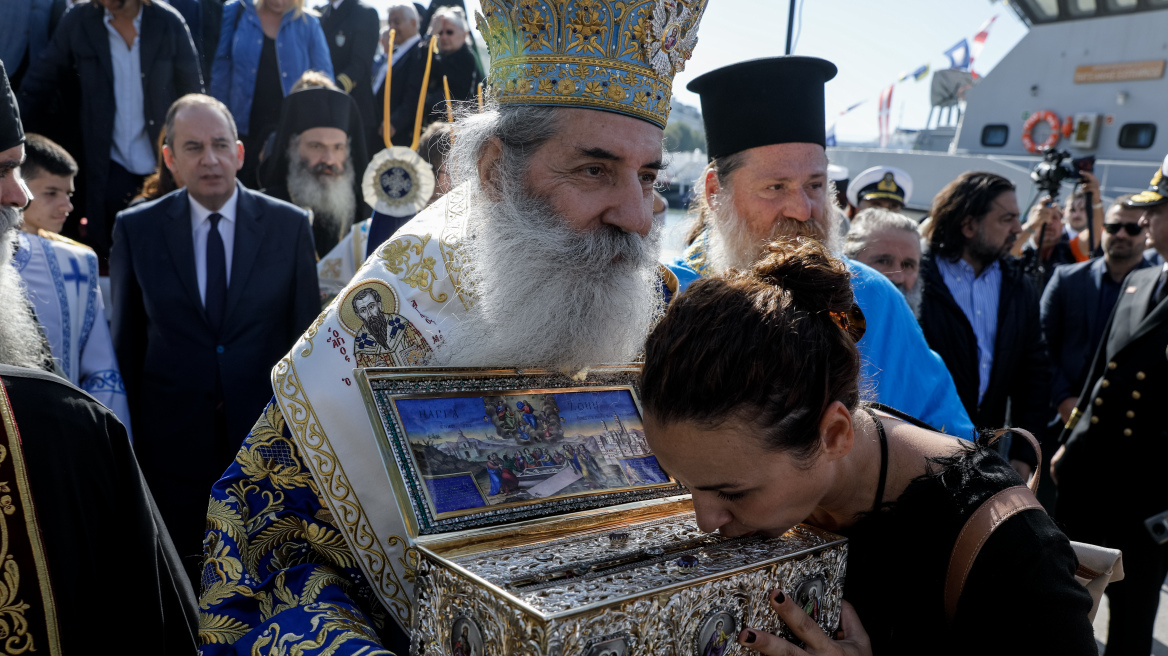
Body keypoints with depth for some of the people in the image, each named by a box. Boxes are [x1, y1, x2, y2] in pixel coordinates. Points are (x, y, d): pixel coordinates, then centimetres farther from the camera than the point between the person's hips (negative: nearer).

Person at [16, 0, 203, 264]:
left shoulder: (168, 23, -3)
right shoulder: (77, 22, -1)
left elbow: (193, 93, 2)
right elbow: (39, 84, 7)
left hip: (162, 163, 0)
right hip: (110, 165, 1)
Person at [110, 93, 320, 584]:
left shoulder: (290, 225, -1)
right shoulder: (135, 229, 1)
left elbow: (306, 335, 1)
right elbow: (125, 341, 6)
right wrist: (128, 434, 5)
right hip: (172, 443, 1)